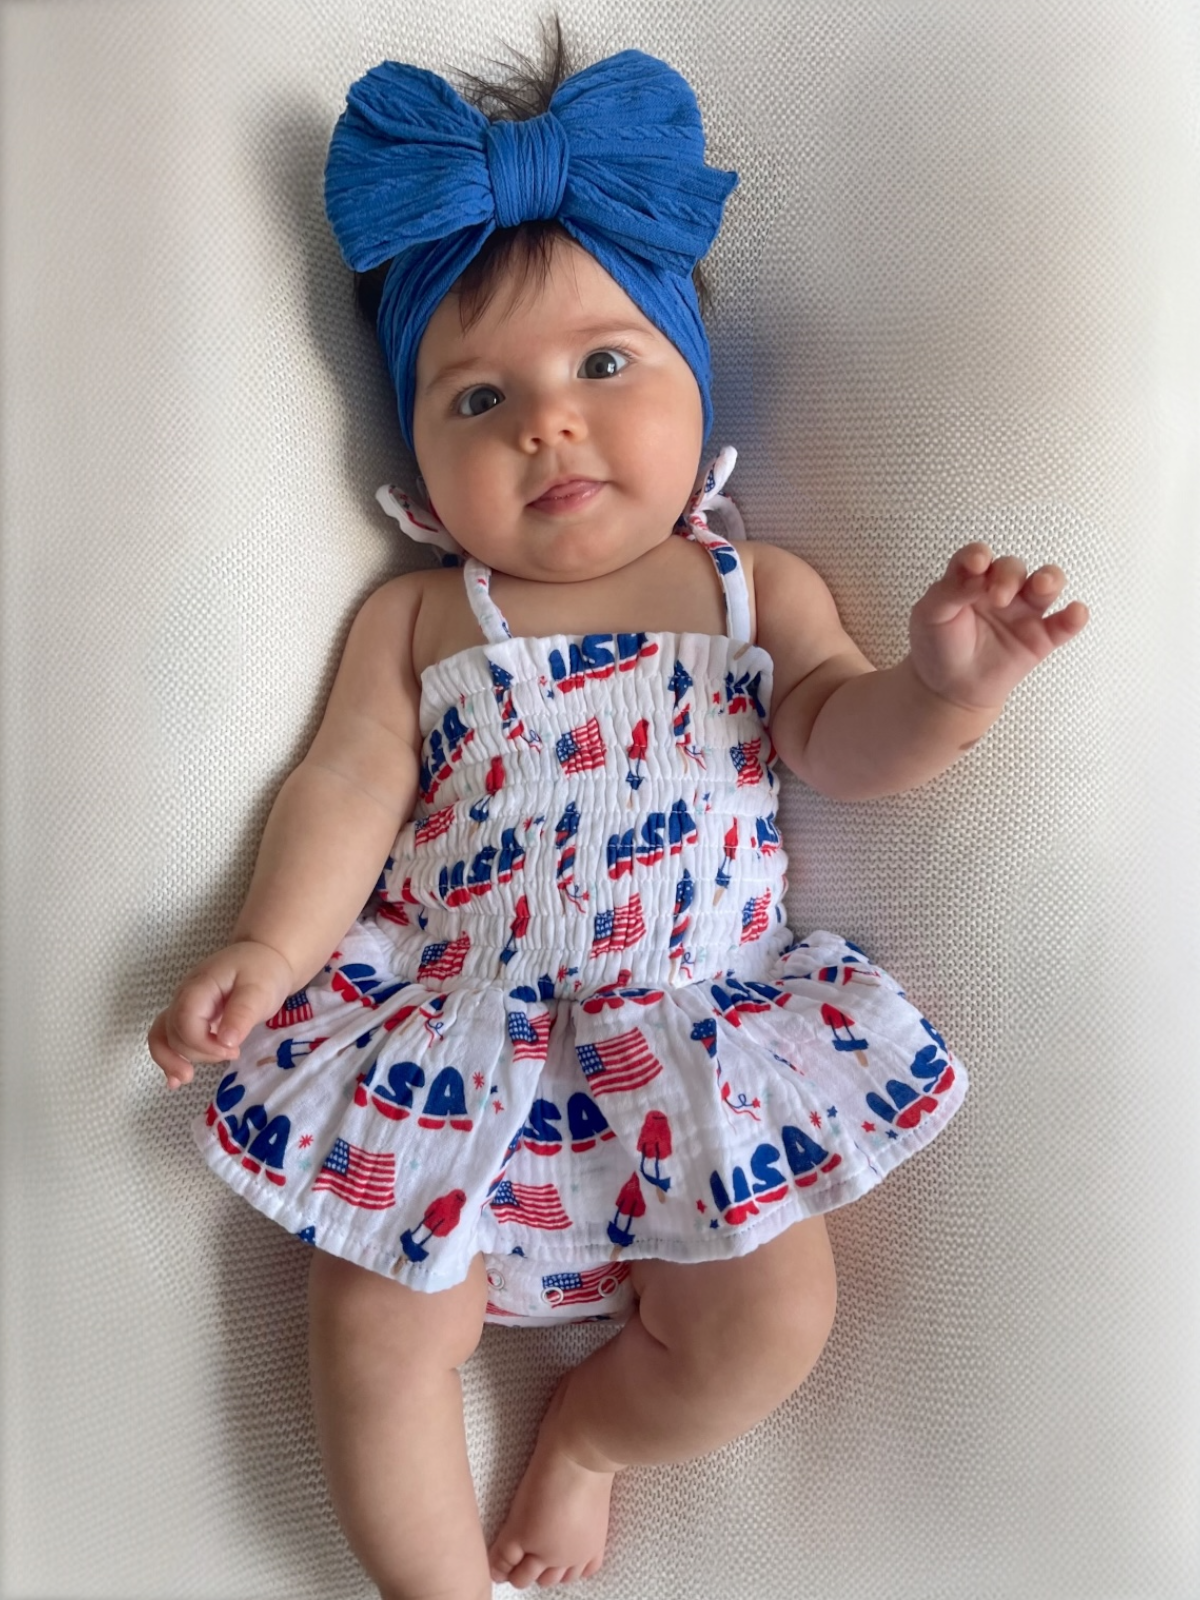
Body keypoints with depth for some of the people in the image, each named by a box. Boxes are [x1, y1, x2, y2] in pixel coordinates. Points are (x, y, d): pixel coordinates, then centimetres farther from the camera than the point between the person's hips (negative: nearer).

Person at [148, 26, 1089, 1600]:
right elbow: (348, 790, 0)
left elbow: (835, 735, -2)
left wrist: (942, 684, -23)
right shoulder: (414, 617, 6)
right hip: (450, 1039, 0)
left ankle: (594, 1425, 24)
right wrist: (267, 953, -13)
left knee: (774, 1310, -9)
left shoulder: (756, 586, 7)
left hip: (694, 1033, 1)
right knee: (374, 1323, -8)